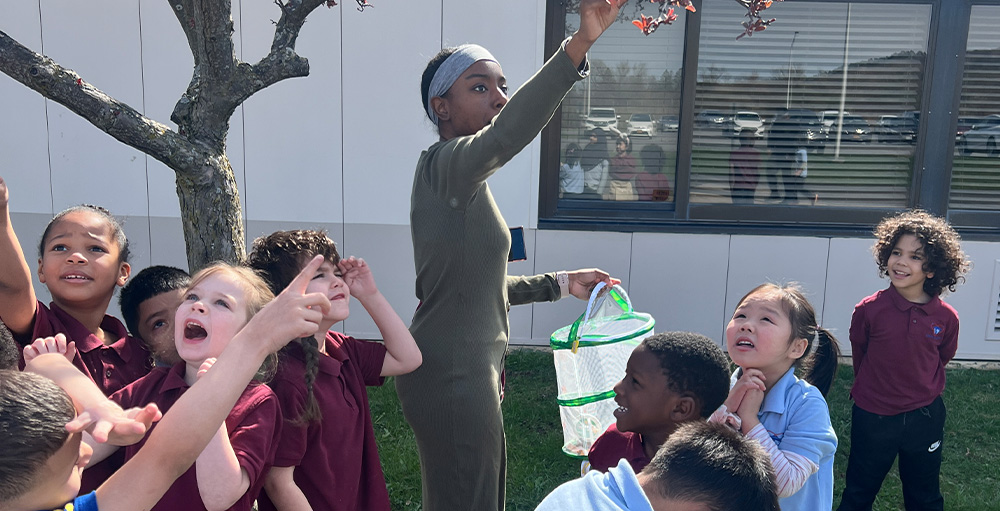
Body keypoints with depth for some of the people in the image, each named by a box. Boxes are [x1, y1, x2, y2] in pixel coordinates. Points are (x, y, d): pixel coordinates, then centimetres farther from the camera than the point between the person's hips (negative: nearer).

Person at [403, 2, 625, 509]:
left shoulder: (464, 181, 14)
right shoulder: (446, 163, -16)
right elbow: (504, 136, -41)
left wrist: (558, 283, 16)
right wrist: (579, 44, -49)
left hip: (466, 371, 10)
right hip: (453, 377, -10)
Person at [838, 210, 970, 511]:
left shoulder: (946, 317, -13)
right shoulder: (869, 310, -18)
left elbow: (942, 359, 7)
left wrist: (925, 391, 10)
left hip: (924, 418, 2)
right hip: (873, 418, -2)